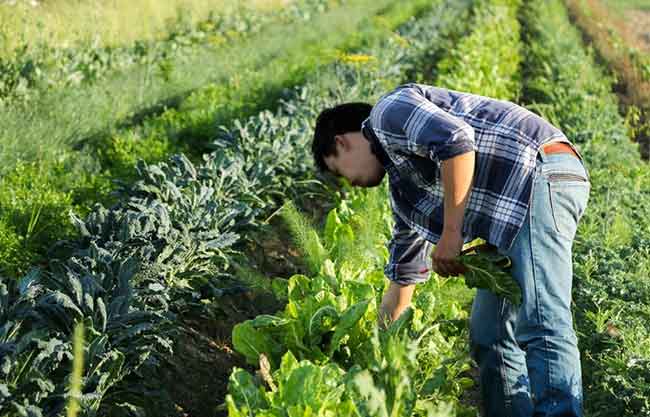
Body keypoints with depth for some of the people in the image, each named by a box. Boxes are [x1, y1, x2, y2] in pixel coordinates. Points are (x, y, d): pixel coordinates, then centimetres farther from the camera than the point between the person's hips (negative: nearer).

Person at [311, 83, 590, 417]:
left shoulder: (388, 111, 1)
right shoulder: (402, 181, 27)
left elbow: (455, 139, -19)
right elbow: (405, 271, 33)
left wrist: (451, 233, -15)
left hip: (540, 175, -10)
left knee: (540, 328, -19)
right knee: (488, 336, 10)